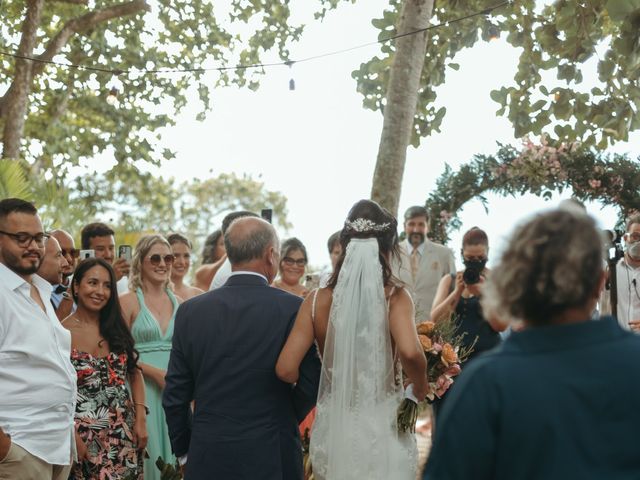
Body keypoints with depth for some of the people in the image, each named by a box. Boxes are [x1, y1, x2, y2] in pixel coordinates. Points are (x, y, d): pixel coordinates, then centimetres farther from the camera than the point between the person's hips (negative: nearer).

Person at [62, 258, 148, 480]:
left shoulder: (117, 328, 7)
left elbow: (135, 373, 11)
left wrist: (141, 418, 1)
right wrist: (72, 436, -13)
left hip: (126, 434, 5)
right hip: (85, 436, -4)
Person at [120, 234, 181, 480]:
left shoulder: (179, 303, 11)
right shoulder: (128, 301, -2)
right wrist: (155, 372, -16)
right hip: (142, 389, -4)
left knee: (174, 453, 7)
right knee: (149, 454, 0)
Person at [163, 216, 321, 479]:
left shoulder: (190, 311, -1)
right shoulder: (294, 308, -10)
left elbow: (175, 394, 2)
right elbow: (310, 385, -9)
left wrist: (184, 451, 13)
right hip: (272, 458, -2)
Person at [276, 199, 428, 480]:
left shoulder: (318, 300, -5)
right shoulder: (395, 297, -11)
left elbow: (285, 369, -12)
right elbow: (410, 352, -28)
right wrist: (420, 387, -8)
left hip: (333, 432, 2)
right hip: (384, 432, -2)